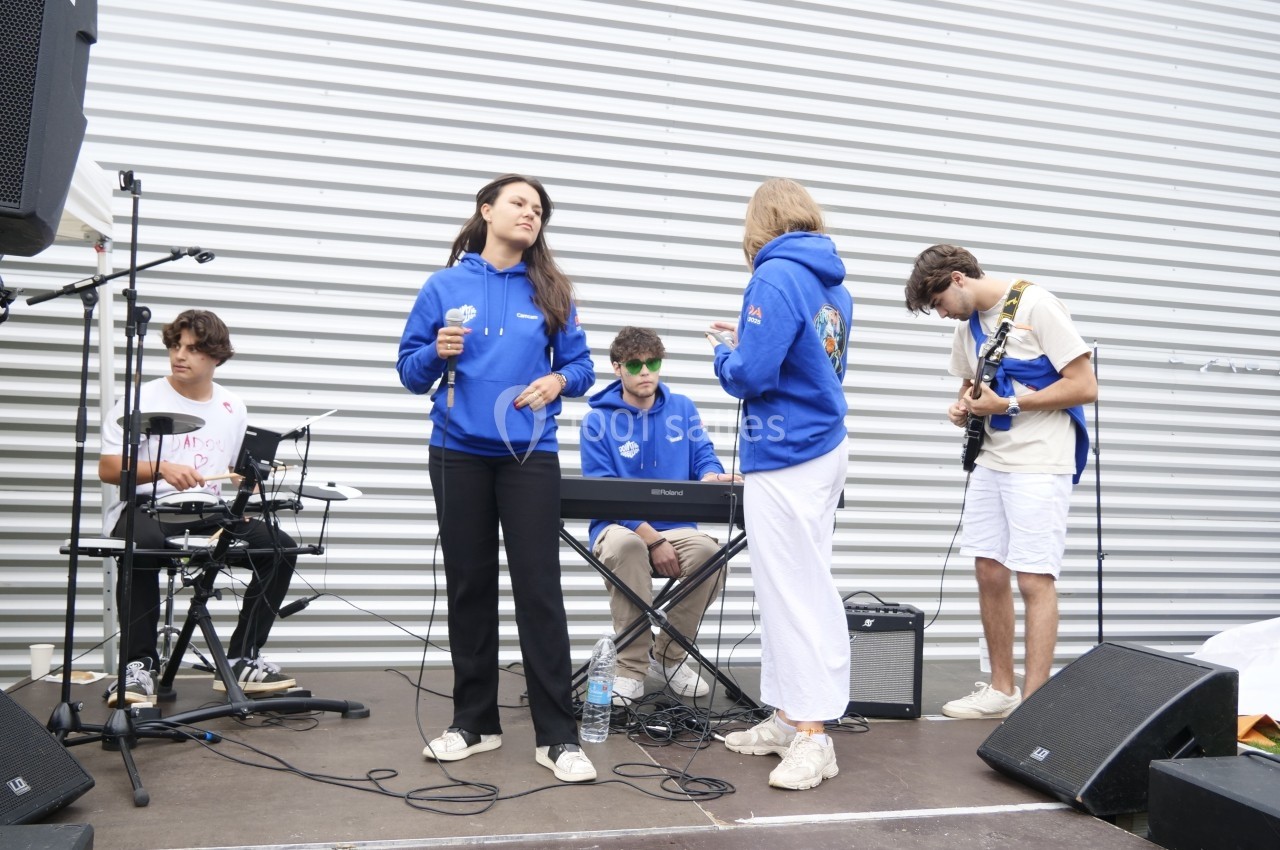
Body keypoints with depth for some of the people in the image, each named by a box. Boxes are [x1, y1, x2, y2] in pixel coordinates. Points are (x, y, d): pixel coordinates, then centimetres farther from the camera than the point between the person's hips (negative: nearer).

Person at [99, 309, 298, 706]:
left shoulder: (233, 409, 13)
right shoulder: (141, 399, 0)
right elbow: (107, 468, -5)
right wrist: (162, 469, -23)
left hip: (209, 514, 4)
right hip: (144, 509, -4)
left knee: (280, 546, -16)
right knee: (142, 546, -39)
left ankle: (241, 659, -6)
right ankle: (139, 664, -20)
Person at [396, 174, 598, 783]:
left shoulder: (551, 292, 6)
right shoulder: (445, 286, 4)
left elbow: (580, 367, 8)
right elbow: (411, 372, 6)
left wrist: (557, 380, -12)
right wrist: (438, 352, -14)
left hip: (530, 453, 0)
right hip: (458, 452, 1)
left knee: (539, 589, -4)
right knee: (469, 587, 9)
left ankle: (557, 736, 3)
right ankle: (474, 722, 23)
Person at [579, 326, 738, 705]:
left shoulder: (683, 408, 8)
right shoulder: (598, 421, -3)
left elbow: (704, 455, 6)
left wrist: (711, 476, -21)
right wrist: (653, 538, -18)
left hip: (676, 528, 3)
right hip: (618, 526, -3)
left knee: (710, 552, -31)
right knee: (626, 544, -39)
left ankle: (668, 656, -5)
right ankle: (631, 667, -22)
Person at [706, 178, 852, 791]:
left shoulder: (776, 276, -14)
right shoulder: (834, 286, 13)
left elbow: (750, 376, -19)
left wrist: (725, 350, 1)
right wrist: (748, 341, 17)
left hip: (786, 457, -9)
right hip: (824, 446, 9)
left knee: (794, 591, -5)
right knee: (799, 586, 13)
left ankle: (812, 737, 0)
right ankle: (788, 718, 21)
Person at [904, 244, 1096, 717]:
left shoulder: (1036, 306, -11)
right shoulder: (967, 327, 11)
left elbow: (1085, 387, -13)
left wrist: (1007, 404, -17)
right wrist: (963, 409, 3)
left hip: (1039, 464, -8)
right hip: (991, 461, 8)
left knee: (1034, 579, -8)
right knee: (989, 572, 9)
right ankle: (1001, 689, 20)